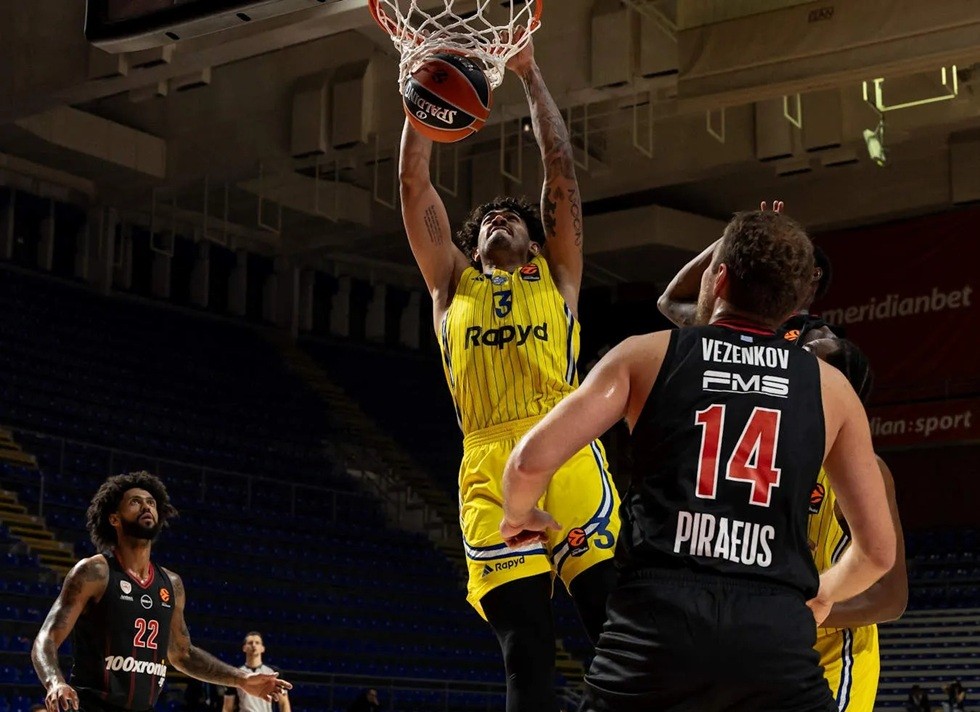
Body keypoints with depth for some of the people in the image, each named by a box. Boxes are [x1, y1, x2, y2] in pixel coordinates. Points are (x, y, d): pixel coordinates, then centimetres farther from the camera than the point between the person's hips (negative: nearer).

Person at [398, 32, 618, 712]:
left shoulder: (556, 274, 25)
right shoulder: (454, 285, 27)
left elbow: (561, 169, 19)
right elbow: (415, 182, 23)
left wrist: (530, 74, 19)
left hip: (567, 454, -1)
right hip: (489, 468, 1)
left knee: (616, 624, -11)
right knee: (526, 650, -7)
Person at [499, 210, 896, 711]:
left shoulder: (645, 355, 9)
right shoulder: (830, 388, 14)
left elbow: (531, 460, 1)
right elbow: (878, 550, 15)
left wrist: (519, 516, 24)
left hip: (657, 618, 0)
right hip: (776, 633, 1)